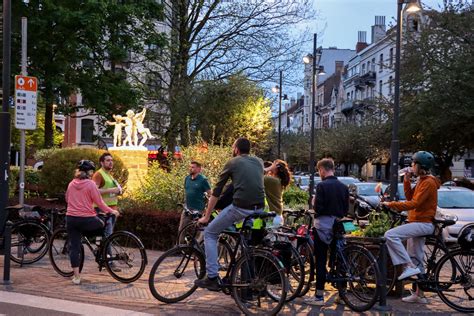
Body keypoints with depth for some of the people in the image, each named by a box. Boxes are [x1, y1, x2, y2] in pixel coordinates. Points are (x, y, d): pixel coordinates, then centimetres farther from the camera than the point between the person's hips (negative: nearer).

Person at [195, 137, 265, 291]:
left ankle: (212, 278, 7)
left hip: (240, 207, -5)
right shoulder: (259, 162, 20)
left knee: (210, 233, 13)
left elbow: (216, 192, 10)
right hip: (259, 209, 5)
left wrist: (206, 216, 16)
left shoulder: (232, 163, 9)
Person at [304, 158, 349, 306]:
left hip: (323, 226, -6)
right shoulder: (343, 187, 7)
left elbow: (318, 208, -16)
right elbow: (346, 209, 9)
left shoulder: (322, 186, -13)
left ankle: (319, 296, 1)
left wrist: (314, 203, 4)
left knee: (320, 261, -1)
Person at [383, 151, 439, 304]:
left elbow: (414, 203, -22)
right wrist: (406, 181, 6)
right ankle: (419, 295, 19)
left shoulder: (428, 182, -15)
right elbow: (410, 197, 18)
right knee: (416, 260, 12)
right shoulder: (422, 181, 17)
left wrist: (391, 204, -20)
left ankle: (409, 267, -21)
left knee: (391, 235, -24)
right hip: (418, 223, 10)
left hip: (422, 223, -10)